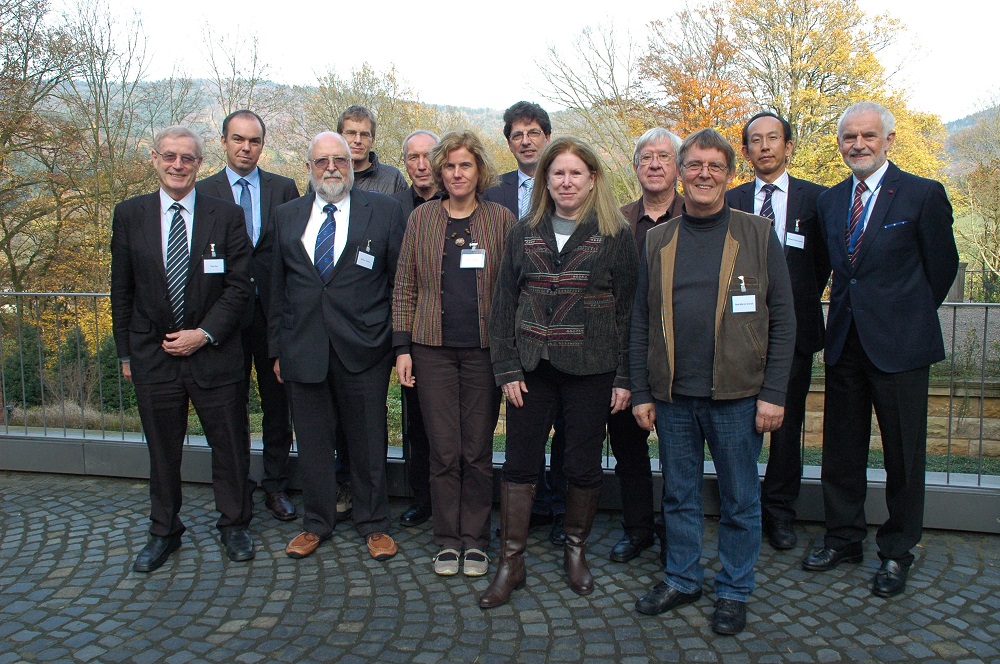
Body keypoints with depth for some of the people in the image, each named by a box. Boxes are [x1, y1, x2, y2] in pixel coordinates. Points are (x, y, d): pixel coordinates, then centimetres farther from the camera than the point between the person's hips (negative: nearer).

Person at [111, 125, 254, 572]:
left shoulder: (226, 215, -1)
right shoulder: (129, 215, 4)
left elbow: (239, 286, -4)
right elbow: (122, 291, 7)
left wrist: (205, 334, -13)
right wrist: (125, 353, 5)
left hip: (214, 353, -1)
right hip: (152, 356, 1)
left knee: (229, 445, 8)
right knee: (162, 450, 13)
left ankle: (235, 526, 28)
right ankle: (164, 532, 31)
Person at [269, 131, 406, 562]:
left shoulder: (384, 212, 1)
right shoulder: (286, 217, 10)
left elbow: (400, 280, 1)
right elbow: (276, 288, 12)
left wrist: (400, 342, -2)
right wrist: (277, 348, 9)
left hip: (364, 349, -2)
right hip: (303, 348, 3)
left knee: (368, 442, 9)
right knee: (312, 443, 12)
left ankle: (373, 525, 27)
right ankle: (316, 524, 30)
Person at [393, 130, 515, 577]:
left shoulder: (501, 219, 3)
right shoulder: (421, 218, 7)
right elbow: (405, 285, 7)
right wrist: (402, 346, 1)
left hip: (484, 348, -1)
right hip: (433, 348, 1)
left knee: (477, 451, 6)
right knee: (444, 451, 4)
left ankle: (475, 540, 20)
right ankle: (447, 540, 18)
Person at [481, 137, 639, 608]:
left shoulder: (615, 236, 0)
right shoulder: (524, 234, 8)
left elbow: (629, 308, -1)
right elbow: (504, 303, 6)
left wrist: (625, 376, -6)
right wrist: (507, 368, -2)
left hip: (591, 369, -2)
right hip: (532, 366, 2)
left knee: (584, 464, 8)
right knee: (519, 462, 3)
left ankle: (576, 550, 30)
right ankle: (511, 562, 16)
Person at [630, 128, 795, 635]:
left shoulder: (757, 236, 1)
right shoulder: (658, 241, 8)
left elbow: (781, 321, -2)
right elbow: (641, 323, 9)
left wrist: (773, 394, -8)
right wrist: (641, 392, 4)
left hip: (736, 396, -2)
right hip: (671, 397, 3)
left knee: (739, 500, 9)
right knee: (679, 496, 14)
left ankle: (734, 592, 26)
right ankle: (681, 579, 31)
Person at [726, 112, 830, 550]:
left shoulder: (816, 198, 4)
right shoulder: (729, 201, 7)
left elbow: (824, 262, 7)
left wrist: (797, 307, 2)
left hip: (793, 331, 0)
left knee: (787, 424, 7)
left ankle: (779, 513, 20)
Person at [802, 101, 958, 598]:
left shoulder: (924, 195, -5)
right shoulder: (830, 200, 10)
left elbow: (942, 265, 1)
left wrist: (908, 315, 7)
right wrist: (848, 304, 9)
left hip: (898, 344, -5)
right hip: (844, 340, 5)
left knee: (903, 454, 6)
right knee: (841, 449, 13)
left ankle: (897, 552, 22)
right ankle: (844, 537, 29)